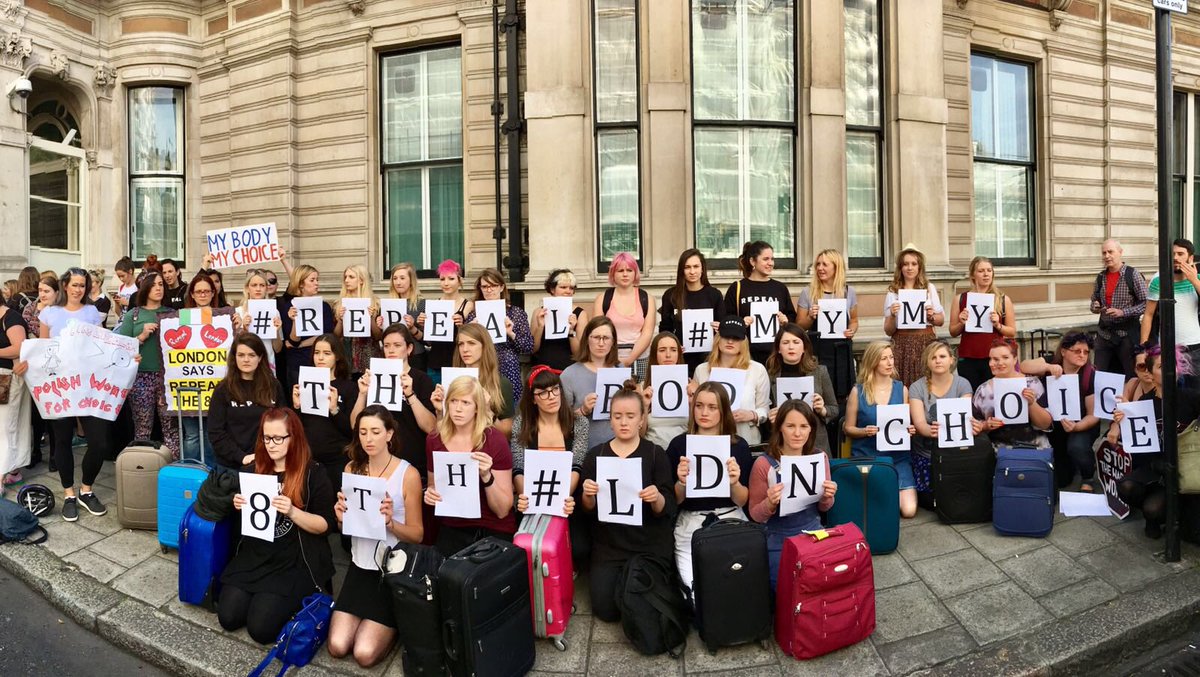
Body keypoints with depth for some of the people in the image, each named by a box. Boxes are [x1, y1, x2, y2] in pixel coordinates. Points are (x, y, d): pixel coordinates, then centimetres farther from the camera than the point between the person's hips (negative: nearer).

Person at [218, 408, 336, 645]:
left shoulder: (313, 475, -10)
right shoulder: (254, 469, 5)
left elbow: (327, 525, -11)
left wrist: (292, 512, -26)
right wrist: (240, 506, -3)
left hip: (294, 563, -5)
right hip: (253, 556, 5)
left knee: (261, 629, -15)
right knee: (228, 618, -7)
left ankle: (296, 598, 13)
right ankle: (260, 595, 21)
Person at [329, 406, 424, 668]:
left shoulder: (408, 474, -13)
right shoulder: (352, 468, 1)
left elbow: (417, 535, -10)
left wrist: (390, 522, -28)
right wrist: (341, 518, -14)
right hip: (360, 566, 5)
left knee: (365, 654, -10)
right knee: (337, 647, -5)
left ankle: (392, 624, 20)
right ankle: (367, 619, 25)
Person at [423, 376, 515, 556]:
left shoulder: (495, 440, -12)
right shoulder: (434, 439, -2)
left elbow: (503, 510, -11)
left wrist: (486, 476, -26)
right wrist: (430, 494, -4)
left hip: (494, 532, -2)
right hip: (451, 530, 3)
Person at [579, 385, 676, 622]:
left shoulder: (655, 453, -4)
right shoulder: (595, 454, 2)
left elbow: (667, 510, -7)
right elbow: (588, 509, 3)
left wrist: (657, 498, -29)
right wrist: (588, 496, -19)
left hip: (649, 545, -2)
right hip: (608, 545, 2)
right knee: (605, 609, -6)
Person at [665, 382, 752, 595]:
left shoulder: (739, 445, 1)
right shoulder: (679, 444, -1)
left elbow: (742, 501, 1)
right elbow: (674, 500, 1)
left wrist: (734, 483, -19)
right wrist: (682, 483, -20)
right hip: (690, 525, -1)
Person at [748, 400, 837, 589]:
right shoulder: (764, 464, -18)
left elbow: (823, 508, 8)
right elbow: (755, 515, -7)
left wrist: (827, 498, -15)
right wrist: (770, 504, -29)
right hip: (778, 541, -3)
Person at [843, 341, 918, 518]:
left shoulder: (901, 389, 5)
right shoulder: (858, 391, -3)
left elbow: (908, 422, 14)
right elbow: (848, 428, 2)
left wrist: (910, 430, -8)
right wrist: (865, 432, -17)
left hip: (897, 456, 2)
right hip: (866, 457, -2)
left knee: (908, 510, -14)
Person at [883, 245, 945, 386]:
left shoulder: (930, 288, 9)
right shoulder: (893, 292, 4)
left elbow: (941, 320, 12)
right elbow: (888, 331, 4)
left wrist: (931, 317, -7)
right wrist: (892, 316, -14)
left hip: (926, 344, 1)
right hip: (901, 346, -1)